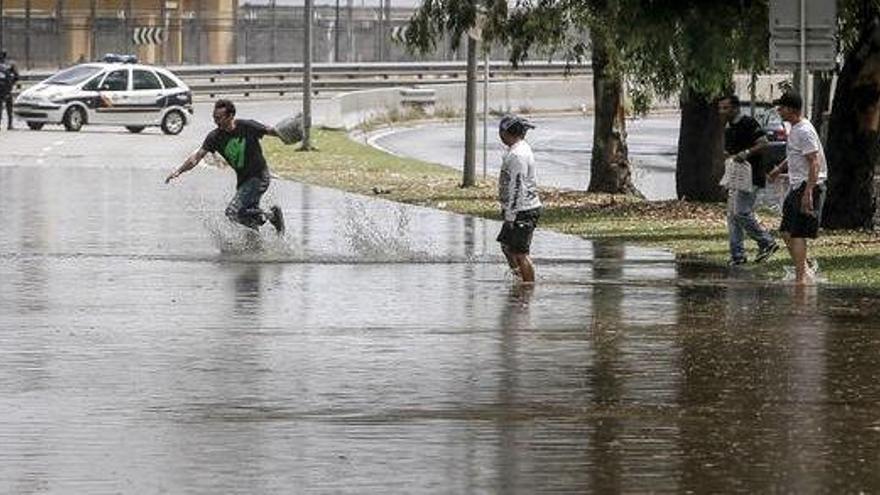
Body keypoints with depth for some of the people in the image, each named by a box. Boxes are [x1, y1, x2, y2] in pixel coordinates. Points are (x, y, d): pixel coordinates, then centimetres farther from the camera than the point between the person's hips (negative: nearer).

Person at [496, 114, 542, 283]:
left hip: (522, 212, -10)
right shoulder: (522, 148, 13)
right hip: (521, 210, 10)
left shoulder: (517, 155, -20)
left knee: (520, 253, -6)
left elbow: (517, 187, -23)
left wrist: (510, 216, -20)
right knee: (507, 245, 19)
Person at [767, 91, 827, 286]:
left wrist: (808, 193, -27)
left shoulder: (804, 131, -18)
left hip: (809, 185, -10)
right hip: (796, 186, 10)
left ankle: (801, 277, -7)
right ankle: (805, 271, 18)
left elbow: (814, 163, -23)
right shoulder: (794, 129, 14)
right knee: (787, 232, 11)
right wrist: (780, 168, 17)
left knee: (797, 233, -10)